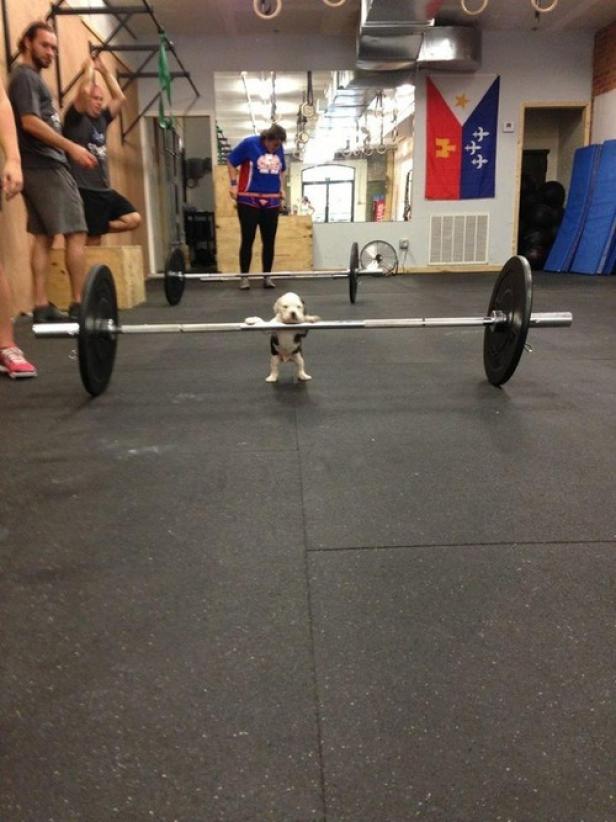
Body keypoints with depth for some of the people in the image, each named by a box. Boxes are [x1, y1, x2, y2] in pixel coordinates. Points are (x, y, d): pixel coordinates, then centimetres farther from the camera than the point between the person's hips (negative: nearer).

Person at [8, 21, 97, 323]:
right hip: (45, 166, -10)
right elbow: (30, 122, -19)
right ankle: (78, 305, -11)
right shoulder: (25, 76, -6)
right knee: (76, 233, -11)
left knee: (43, 236, 6)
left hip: (39, 167, 10)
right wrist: (71, 147, -21)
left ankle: (41, 306, 5)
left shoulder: (31, 78, 24)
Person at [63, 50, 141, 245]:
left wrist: (104, 70, 13)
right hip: (84, 190, -7)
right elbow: (84, 91, -19)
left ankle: (97, 230, 12)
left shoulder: (102, 119, 16)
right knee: (92, 239, -6)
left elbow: (120, 98, 13)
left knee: (134, 219, -4)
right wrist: (89, 68, -3)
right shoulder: (75, 119, -4)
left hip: (104, 189, 7)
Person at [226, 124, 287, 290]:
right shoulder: (249, 144, -6)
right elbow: (231, 162, -1)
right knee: (248, 239, -2)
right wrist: (233, 184, -7)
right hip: (249, 200, -4)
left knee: (269, 240, 4)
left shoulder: (279, 149, 7)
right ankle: (244, 276, 5)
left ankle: (267, 276, 12)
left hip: (271, 201, 4)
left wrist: (281, 188, 15)